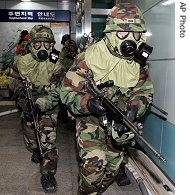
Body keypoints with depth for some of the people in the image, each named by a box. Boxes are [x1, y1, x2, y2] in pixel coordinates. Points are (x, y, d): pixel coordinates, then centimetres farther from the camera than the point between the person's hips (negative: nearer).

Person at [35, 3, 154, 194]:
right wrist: (88, 103, -39)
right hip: (90, 116, -4)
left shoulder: (139, 61, -9)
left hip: (118, 120, 5)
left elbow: (145, 92, -4)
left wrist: (132, 110, -25)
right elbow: (67, 91, -20)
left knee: (113, 166, 16)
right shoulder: (90, 57, -23)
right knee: (94, 162, -22)